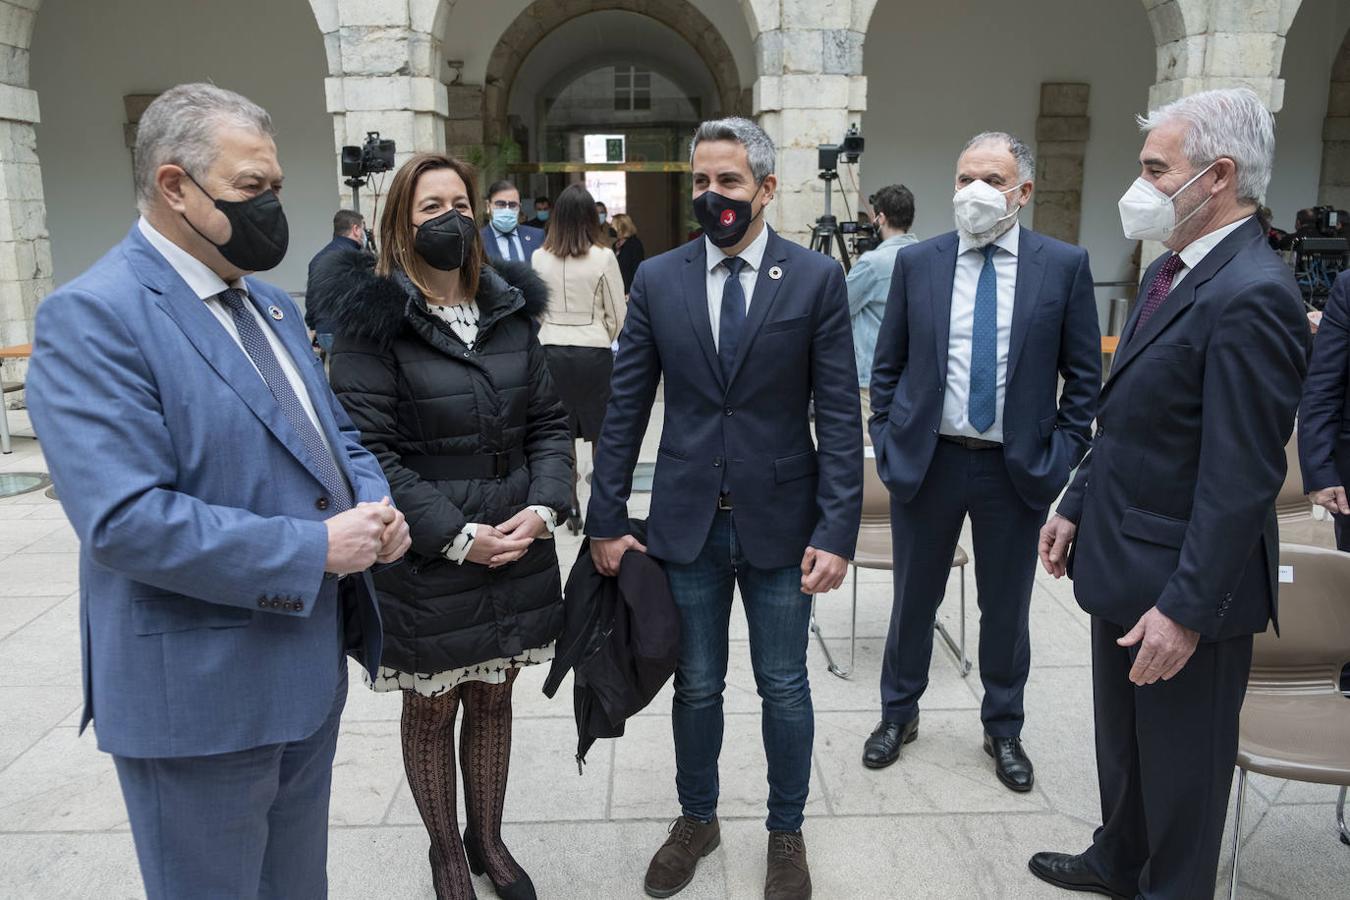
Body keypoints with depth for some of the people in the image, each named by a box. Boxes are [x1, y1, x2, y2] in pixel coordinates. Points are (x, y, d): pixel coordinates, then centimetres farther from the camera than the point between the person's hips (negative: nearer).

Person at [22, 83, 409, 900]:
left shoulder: (273, 306, 11)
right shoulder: (93, 316, -17)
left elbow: (336, 434, 16)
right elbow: (124, 518, -26)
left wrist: (374, 503, -6)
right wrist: (312, 549, -23)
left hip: (310, 669, 8)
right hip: (201, 696, -8)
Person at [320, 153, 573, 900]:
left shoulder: (510, 309, 6)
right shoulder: (373, 322, -9)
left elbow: (548, 422, 7)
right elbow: (369, 452, -13)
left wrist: (542, 508, -9)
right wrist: (456, 536, -17)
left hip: (517, 549, 4)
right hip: (426, 560, -4)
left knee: (492, 699, 17)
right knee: (432, 710, 13)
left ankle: (488, 839, 38)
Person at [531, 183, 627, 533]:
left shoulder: (539, 258, -2)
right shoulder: (603, 258, -9)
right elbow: (618, 314, -2)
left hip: (551, 351, 2)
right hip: (594, 351, -2)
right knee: (601, 432, 9)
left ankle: (571, 507, 16)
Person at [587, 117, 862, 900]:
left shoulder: (817, 278, -5)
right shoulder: (657, 279, 1)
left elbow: (840, 416, -6)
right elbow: (626, 407, 2)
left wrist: (837, 532, -12)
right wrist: (608, 519, 0)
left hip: (780, 521, -1)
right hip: (686, 520, 2)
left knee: (785, 688, 13)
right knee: (697, 686, 15)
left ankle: (787, 831, 36)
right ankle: (697, 820, 39)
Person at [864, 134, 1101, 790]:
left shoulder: (1064, 265, -2)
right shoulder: (916, 262, 0)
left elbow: (1084, 374, 2)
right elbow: (888, 365, 6)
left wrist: (1062, 456, -4)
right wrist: (887, 440, 0)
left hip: (1018, 467, 0)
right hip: (925, 461, 1)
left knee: (1006, 608, 13)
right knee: (913, 600, 14)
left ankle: (1003, 729, 35)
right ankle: (899, 714, 36)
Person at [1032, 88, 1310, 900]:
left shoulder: (1252, 295, -23)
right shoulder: (1171, 271, 8)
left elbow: (1242, 477, -25)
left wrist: (1186, 607, -23)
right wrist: (1077, 506, 15)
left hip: (1182, 586, -9)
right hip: (1124, 559, 9)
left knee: (1181, 763, 13)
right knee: (1122, 740, 26)